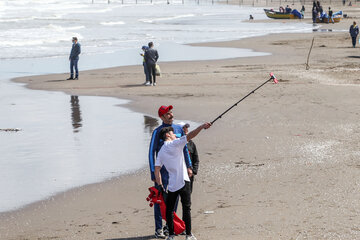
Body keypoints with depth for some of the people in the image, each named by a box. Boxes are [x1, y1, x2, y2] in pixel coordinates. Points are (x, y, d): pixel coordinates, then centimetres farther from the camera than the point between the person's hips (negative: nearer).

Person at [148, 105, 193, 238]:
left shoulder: (179, 129, 8)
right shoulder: (158, 132, -6)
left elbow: (184, 149, 17)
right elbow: (151, 152, -5)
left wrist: (189, 166, 13)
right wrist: (153, 172, -10)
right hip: (162, 171, -5)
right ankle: (159, 229, 1)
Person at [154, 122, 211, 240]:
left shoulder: (161, 152, 13)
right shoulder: (174, 144, -3)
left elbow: (157, 169, 8)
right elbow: (190, 136, -13)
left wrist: (160, 185, 13)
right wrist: (202, 126, -13)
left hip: (171, 185, 5)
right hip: (183, 182, -5)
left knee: (169, 209, 13)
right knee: (186, 208, -2)